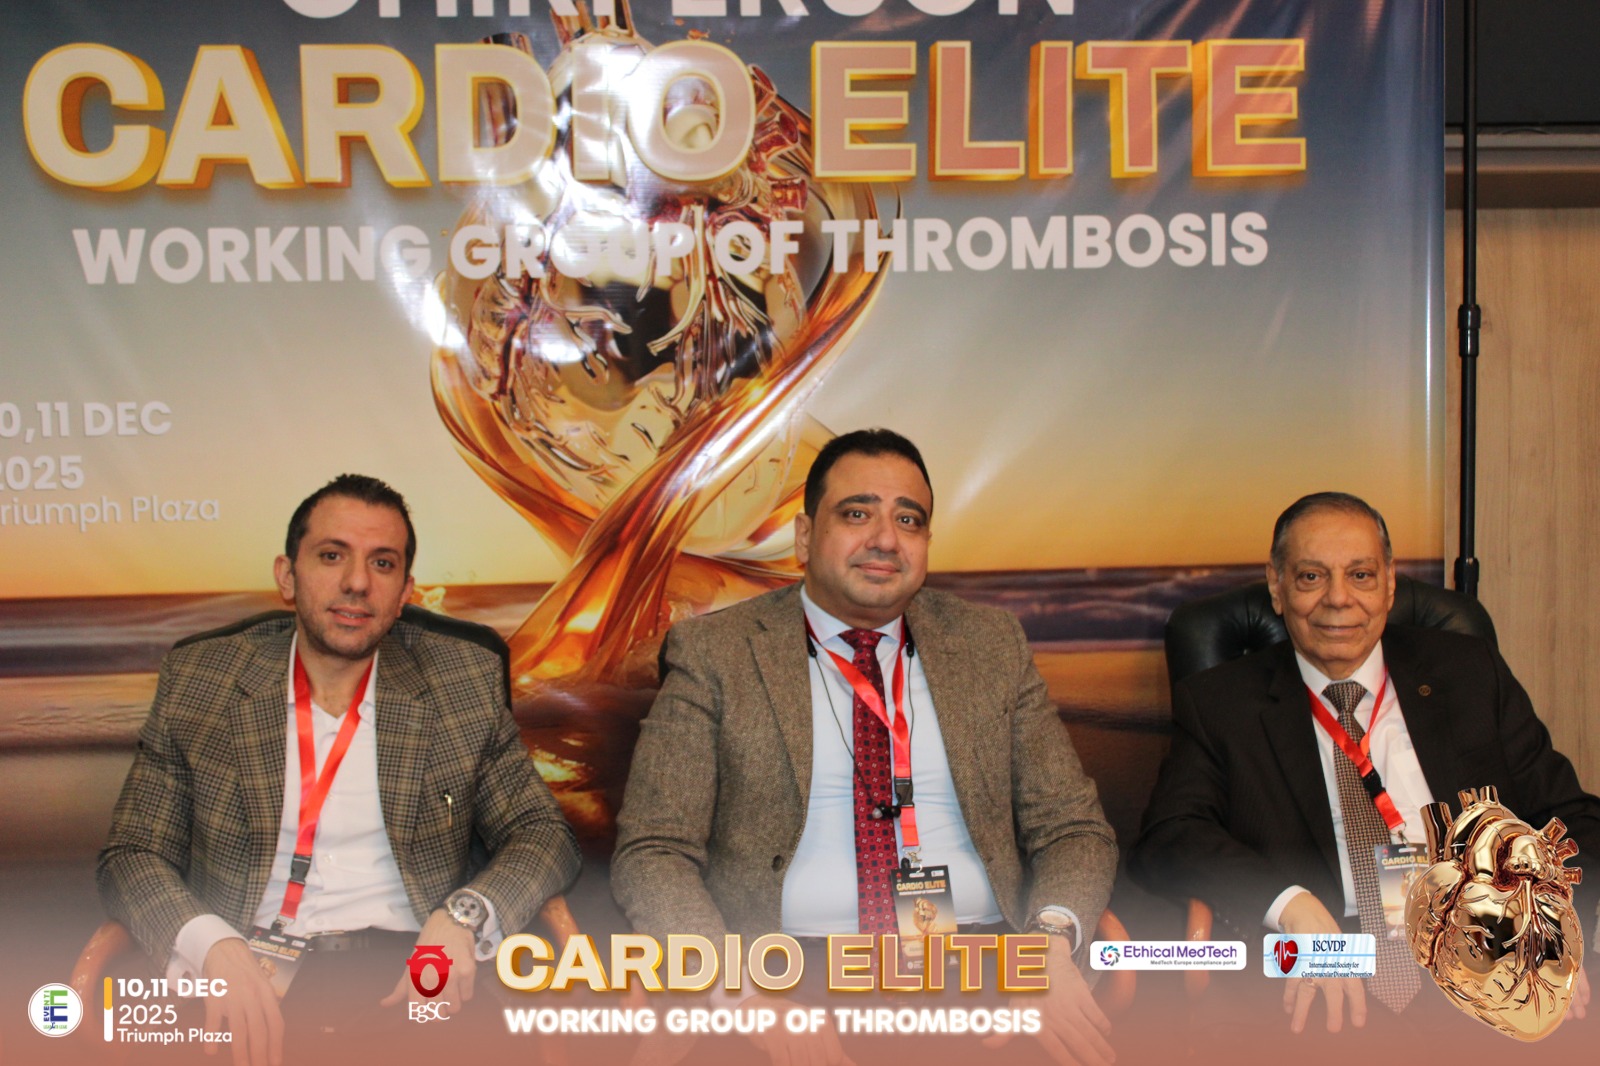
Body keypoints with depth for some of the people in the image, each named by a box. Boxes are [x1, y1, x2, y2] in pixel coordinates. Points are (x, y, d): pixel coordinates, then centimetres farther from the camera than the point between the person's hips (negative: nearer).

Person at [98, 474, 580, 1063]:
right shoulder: (195, 680, 7)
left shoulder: (466, 681, 7)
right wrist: (214, 948, -17)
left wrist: (461, 916, -14)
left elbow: (544, 835, 7)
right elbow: (133, 854, 5)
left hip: (402, 970, 0)